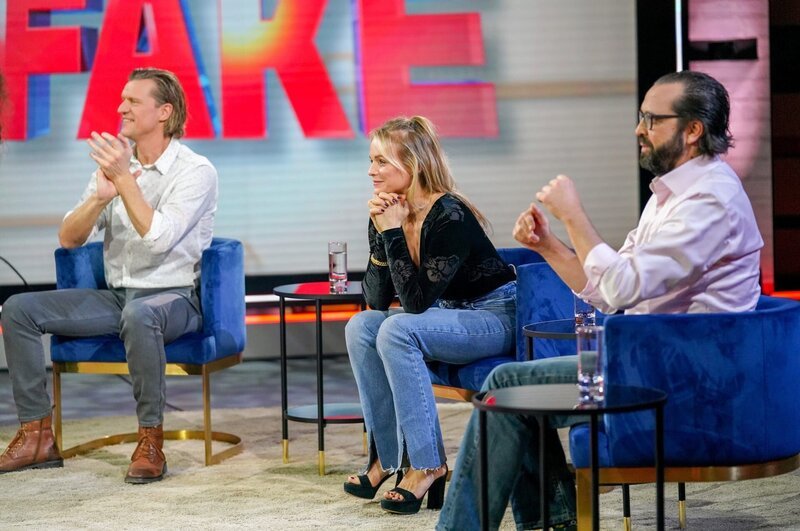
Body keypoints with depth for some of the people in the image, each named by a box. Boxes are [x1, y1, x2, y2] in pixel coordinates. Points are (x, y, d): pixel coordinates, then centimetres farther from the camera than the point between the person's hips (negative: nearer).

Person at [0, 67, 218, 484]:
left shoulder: (195, 171, -9)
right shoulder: (114, 161, 9)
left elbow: (159, 238, -23)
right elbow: (68, 238, 2)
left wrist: (124, 180, -24)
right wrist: (99, 197, -17)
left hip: (175, 296, -6)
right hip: (116, 296, 6)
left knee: (139, 316, -42)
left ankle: (151, 441, -29)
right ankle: (37, 435, -8)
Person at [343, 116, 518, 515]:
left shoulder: (449, 215, -25)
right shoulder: (386, 213, -3)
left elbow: (416, 301, -28)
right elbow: (376, 299, -7)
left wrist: (395, 232, -29)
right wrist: (382, 233, -18)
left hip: (495, 315, -8)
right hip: (447, 314, 8)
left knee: (398, 331, -29)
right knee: (361, 326, -14)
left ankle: (426, 464, -23)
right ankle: (387, 455, -7)